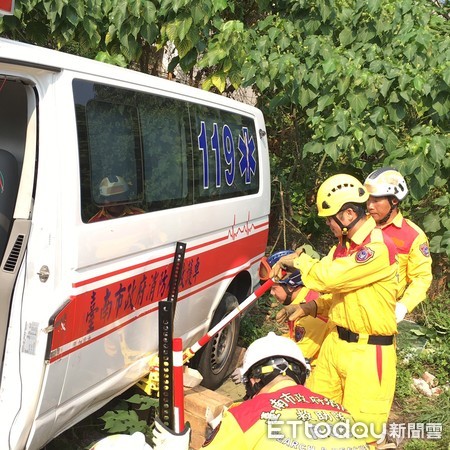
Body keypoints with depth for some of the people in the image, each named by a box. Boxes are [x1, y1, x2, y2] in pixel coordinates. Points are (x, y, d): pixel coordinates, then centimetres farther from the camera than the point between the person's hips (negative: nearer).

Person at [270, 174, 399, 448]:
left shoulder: (379, 248, -21)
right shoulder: (343, 245, 8)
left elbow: (328, 278, -28)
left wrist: (297, 260, -11)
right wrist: (306, 309, 1)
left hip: (367, 353, -8)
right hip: (335, 343, 8)